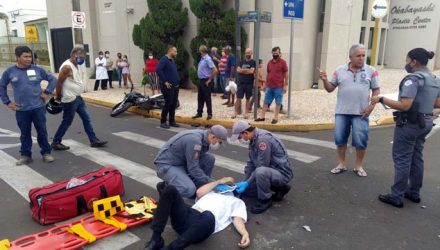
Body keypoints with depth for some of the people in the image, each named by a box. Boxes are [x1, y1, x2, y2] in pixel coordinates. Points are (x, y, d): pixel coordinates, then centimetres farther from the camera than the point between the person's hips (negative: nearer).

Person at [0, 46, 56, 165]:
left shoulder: (37, 69, -2)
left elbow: (53, 79, 9)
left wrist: (47, 92, 0)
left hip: (38, 108, 0)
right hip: (21, 110, 1)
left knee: (42, 132, 8)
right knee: (25, 134, 11)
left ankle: (46, 153, 20)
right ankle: (25, 155, 24)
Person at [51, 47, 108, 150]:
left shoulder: (76, 66, 11)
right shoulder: (67, 67, -19)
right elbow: (59, 83, -18)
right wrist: (58, 97, -10)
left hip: (78, 97, 10)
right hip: (70, 99, -9)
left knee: (87, 118, 9)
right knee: (67, 122, 1)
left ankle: (94, 140, 14)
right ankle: (56, 143, 16)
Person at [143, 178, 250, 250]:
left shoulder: (237, 202, 30)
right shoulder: (212, 191, 39)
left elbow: (238, 219, 10)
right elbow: (199, 192, 16)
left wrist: (245, 234, -13)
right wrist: (219, 181, 27)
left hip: (205, 221, -4)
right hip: (187, 215, 4)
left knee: (209, 216, -42)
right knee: (169, 189, -21)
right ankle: (156, 239, -23)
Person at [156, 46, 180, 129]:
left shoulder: (172, 60, 16)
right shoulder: (164, 59, -12)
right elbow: (158, 70, -24)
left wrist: (177, 81, 14)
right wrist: (165, 81, -22)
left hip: (175, 86, 9)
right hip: (168, 86, -8)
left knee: (174, 104, 10)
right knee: (168, 104, -5)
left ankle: (172, 121, 19)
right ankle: (163, 122, 5)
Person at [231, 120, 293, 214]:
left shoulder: (263, 139, -26)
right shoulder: (253, 139, 4)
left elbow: (261, 166, -26)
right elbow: (251, 163, 10)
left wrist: (247, 183, -21)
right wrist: (244, 182, 3)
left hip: (282, 174, -10)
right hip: (270, 171, 10)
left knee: (261, 172, -39)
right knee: (245, 189, 11)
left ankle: (265, 200, -12)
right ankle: (279, 188, 16)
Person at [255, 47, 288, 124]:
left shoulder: (282, 62, -4)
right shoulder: (269, 62, 11)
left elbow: (286, 74, -4)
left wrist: (285, 85, -9)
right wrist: (265, 84, 16)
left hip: (278, 87, -5)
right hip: (269, 86, 5)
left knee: (278, 103, 4)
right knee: (266, 102, 8)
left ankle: (275, 118, 12)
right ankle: (262, 117, 15)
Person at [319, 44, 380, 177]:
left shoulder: (371, 71, 1)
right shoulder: (340, 71, 4)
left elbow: (376, 90, 5)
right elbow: (330, 88, 7)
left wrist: (371, 106, -7)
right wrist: (325, 80, -12)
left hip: (361, 113, -1)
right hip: (342, 112, 2)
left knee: (361, 141, 2)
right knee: (340, 139, 7)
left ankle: (359, 166, 19)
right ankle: (342, 164, 23)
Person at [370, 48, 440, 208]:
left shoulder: (413, 79, -18)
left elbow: (405, 106, -26)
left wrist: (381, 99, -19)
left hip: (409, 123, -9)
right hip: (425, 122, 9)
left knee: (402, 159, -2)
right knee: (416, 158, 17)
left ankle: (397, 197, 4)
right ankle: (414, 193, 27)